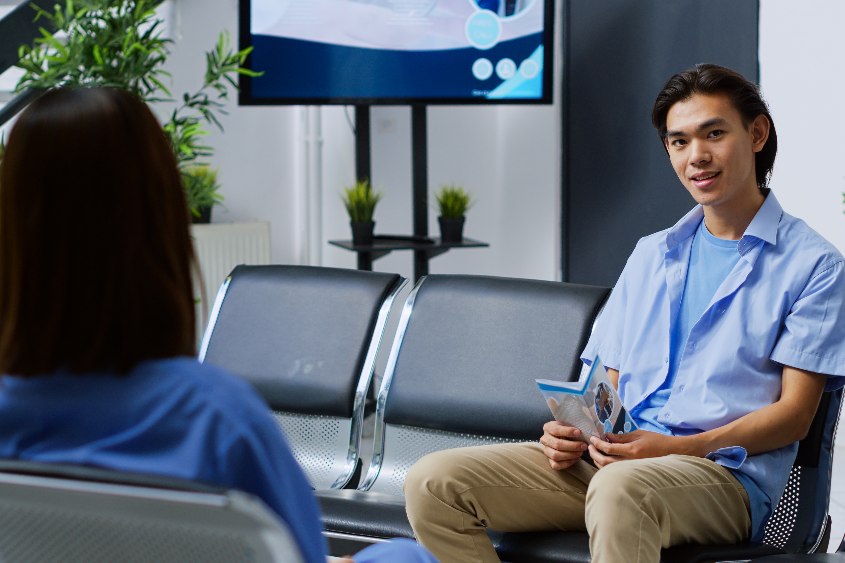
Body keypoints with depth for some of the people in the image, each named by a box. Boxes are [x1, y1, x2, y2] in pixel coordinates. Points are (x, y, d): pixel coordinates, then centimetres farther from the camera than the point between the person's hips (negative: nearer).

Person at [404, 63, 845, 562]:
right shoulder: (651, 254, 25)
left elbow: (794, 414, -2)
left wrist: (677, 448, -16)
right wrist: (572, 431, -2)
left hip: (723, 474, -6)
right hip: (609, 457, 6)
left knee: (620, 486, -43)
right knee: (432, 483, -16)